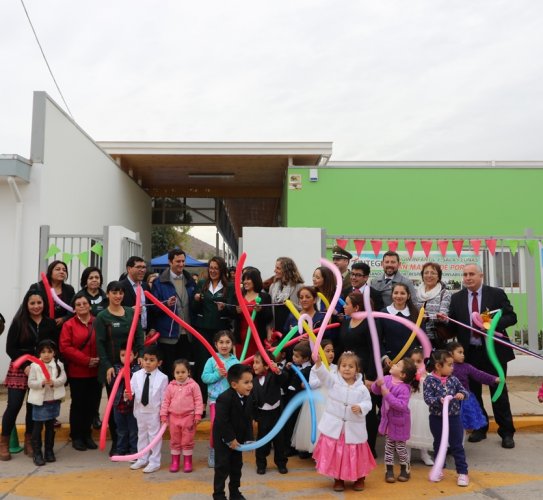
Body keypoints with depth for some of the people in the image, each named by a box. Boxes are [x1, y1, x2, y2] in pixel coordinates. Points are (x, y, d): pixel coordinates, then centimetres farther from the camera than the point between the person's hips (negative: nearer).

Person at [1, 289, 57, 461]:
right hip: (19, 369, -2)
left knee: (34, 407, 7)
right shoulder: (18, 322, -4)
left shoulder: (50, 323, 1)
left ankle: (29, 442, 20)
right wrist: (25, 366, -15)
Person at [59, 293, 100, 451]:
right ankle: (76, 436, 20)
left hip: (96, 371, 2)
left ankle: (87, 434, 24)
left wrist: (101, 359, -12)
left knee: (92, 403, 7)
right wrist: (86, 360, -15)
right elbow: (65, 348, -10)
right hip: (77, 372, -2)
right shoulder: (69, 325, -3)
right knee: (78, 404, 6)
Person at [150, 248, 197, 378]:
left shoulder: (190, 281, 11)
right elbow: (154, 307, -7)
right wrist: (167, 304, -23)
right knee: (168, 371, 3)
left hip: (186, 334, 5)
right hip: (168, 334, -4)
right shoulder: (160, 282, -4)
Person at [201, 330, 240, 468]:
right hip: (215, 398, -1)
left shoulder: (235, 361, -1)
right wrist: (218, 375, -21)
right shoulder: (211, 360, -4)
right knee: (215, 426, -1)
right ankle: (213, 452, 18)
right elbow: (205, 377, -10)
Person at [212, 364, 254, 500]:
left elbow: (248, 420, 1)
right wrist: (230, 439, -22)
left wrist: (249, 438, -6)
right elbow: (222, 422, -28)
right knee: (222, 467, -1)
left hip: (238, 438, 7)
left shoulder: (248, 398, -5)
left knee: (237, 466, 15)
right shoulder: (224, 398, -28)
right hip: (223, 439, -7)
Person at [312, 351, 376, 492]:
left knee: (355, 454, 11)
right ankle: (338, 479, 28)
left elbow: (368, 403, -6)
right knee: (335, 453, 8)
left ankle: (359, 478, 34)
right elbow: (322, 374, -20)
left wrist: (360, 407, -27)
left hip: (353, 428, 0)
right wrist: (318, 361, -38)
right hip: (334, 425, 0)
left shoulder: (361, 388, -6)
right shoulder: (334, 380, -5)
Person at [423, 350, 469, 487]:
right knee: (438, 444, 16)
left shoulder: (453, 379, -1)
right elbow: (427, 398, -19)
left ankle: (463, 472, 17)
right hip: (437, 418, -2)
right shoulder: (429, 380, -14)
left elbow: (464, 391, 5)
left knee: (457, 446, 7)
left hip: (454, 417, 2)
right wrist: (439, 400, -35)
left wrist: (462, 394, -18)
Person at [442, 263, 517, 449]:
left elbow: (511, 317, -4)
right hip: (469, 353, 3)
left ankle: (506, 432, 19)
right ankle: (480, 428, 27)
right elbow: (453, 327, 4)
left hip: (494, 351, -2)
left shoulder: (497, 294, -1)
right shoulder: (457, 298, 4)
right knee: (473, 392, 11)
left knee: (499, 392, 6)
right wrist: (445, 320, -17)